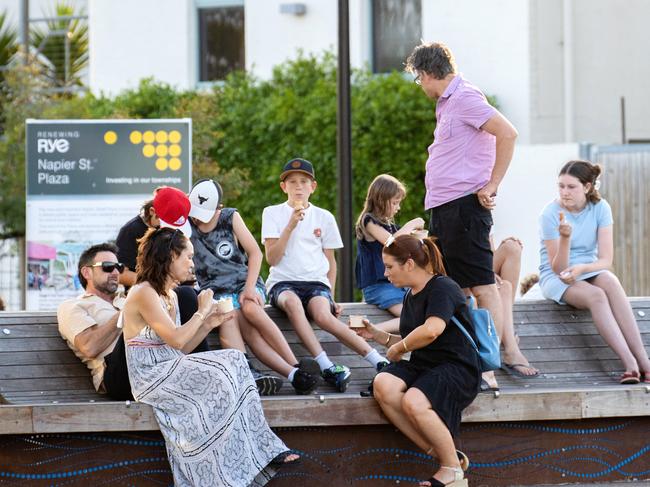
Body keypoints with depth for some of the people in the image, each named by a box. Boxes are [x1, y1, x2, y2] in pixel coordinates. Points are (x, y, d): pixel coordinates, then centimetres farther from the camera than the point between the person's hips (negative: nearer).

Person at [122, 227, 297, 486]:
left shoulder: (169, 296, 19)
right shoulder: (143, 293, -11)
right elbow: (176, 339, -18)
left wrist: (208, 324, 8)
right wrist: (201, 311, -5)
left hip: (171, 372, 9)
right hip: (151, 376, -9)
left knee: (234, 360, -14)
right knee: (221, 374, -25)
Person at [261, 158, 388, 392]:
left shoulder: (324, 217, 14)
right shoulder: (273, 213, 7)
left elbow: (330, 261, 18)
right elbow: (272, 258, -3)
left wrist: (331, 295, 5)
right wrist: (291, 226, -11)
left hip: (316, 282, 1)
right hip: (282, 282, -1)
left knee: (323, 315, -33)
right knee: (292, 302, -38)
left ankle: (378, 361, -37)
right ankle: (326, 366, -45)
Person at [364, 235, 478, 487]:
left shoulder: (442, 288, -10)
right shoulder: (411, 296, 17)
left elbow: (431, 331, -28)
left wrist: (398, 348, -12)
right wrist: (375, 333, 15)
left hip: (457, 368, -8)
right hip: (421, 366, 8)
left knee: (414, 401, -35)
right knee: (383, 384, -23)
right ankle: (439, 454, -19)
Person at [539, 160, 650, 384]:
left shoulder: (600, 208, -5)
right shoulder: (551, 213, -12)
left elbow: (606, 260, -11)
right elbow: (558, 269, -14)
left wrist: (581, 268, -30)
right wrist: (565, 238, -31)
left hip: (590, 272, 2)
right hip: (556, 278, -2)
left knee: (610, 281, -33)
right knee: (596, 295, -34)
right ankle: (631, 364, -46)